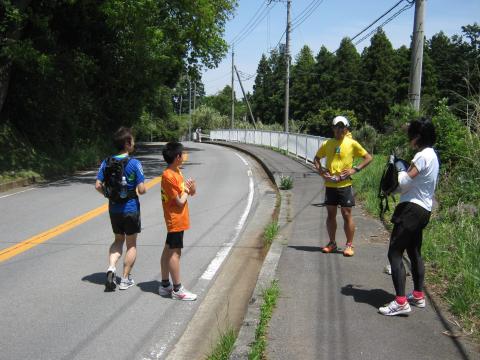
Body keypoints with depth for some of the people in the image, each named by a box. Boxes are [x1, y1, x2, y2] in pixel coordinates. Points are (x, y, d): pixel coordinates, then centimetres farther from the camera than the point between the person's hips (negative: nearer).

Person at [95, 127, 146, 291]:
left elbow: (98, 186, -3)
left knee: (118, 240, 22)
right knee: (131, 244, 11)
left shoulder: (107, 162, -3)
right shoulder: (134, 163, -15)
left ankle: (111, 267, 0)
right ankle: (125, 279, 16)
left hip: (114, 209, 4)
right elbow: (142, 189, -18)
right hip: (131, 208, -4)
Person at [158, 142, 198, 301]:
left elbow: (189, 192, 12)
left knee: (168, 251, 14)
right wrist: (186, 190, -4)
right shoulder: (169, 176, -21)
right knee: (175, 253, -3)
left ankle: (165, 285, 23)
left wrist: (191, 188, -9)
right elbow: (180, 201, -20)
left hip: (175, 220, 10)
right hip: (176, 220, -10)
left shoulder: (177, 172, 10)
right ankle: (177, 289, 4)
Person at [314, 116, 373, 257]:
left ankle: (349, 245, 9)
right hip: (330, 185, 3)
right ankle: (332, 243, 22)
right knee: (331, 214, 10)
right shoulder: (327, 143, 7)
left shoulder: (352, 143, -2)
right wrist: (320, 170, 3)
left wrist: (355, 169, -9)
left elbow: (368, 157, 1)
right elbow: (316, 158, 20)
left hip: (345, 185, -3)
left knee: (347, 214, -1)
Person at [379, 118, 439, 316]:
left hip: (412, 209, -10)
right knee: (414, 252, 19)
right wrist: (404, 171, 6)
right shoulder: (432, 155, 14)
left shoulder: (422, 156, -17)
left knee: (394, 253, -9)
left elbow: (404, 182, -19)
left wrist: (400, 170, -1)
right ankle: (418, 296, 29)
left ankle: (401, 302, -12)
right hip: (423, 209, 10)